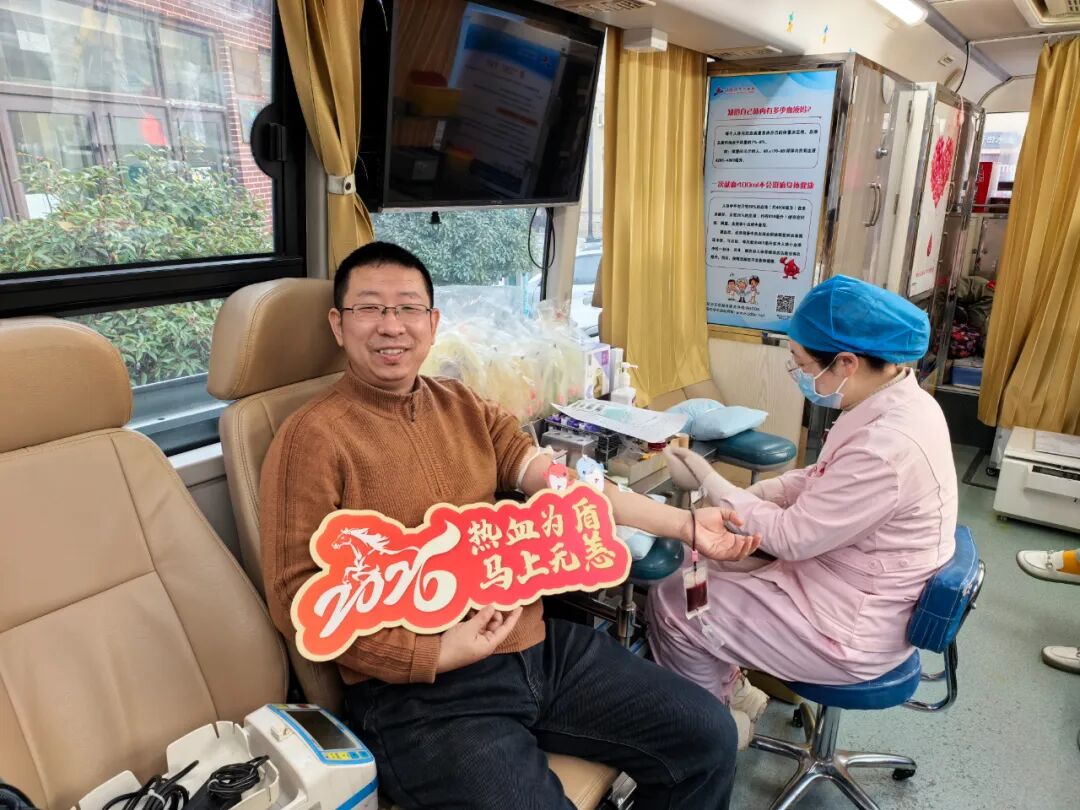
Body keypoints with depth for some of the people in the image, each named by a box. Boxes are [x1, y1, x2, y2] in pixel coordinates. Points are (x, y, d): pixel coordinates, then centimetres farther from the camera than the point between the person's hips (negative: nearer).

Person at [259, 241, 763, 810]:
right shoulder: (312, 439, -9)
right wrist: (432, 654, -19)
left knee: (708, 737, 6)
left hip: (538, 645, 6)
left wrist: (686, 524, -4)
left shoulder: (465, 407, 10)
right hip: (418, 690, -5)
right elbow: (298, 599, -11)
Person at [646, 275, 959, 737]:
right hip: (854, 589, 9)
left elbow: (789, 538, -25)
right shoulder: (897, 401, -4)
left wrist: (709, 481, -14)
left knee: (671, 603, -4)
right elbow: (822, 480, 8)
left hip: (854, 629, -9)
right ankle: (732, 693, 28)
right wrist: (735, 499, -3)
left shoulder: (886, 447, -34)